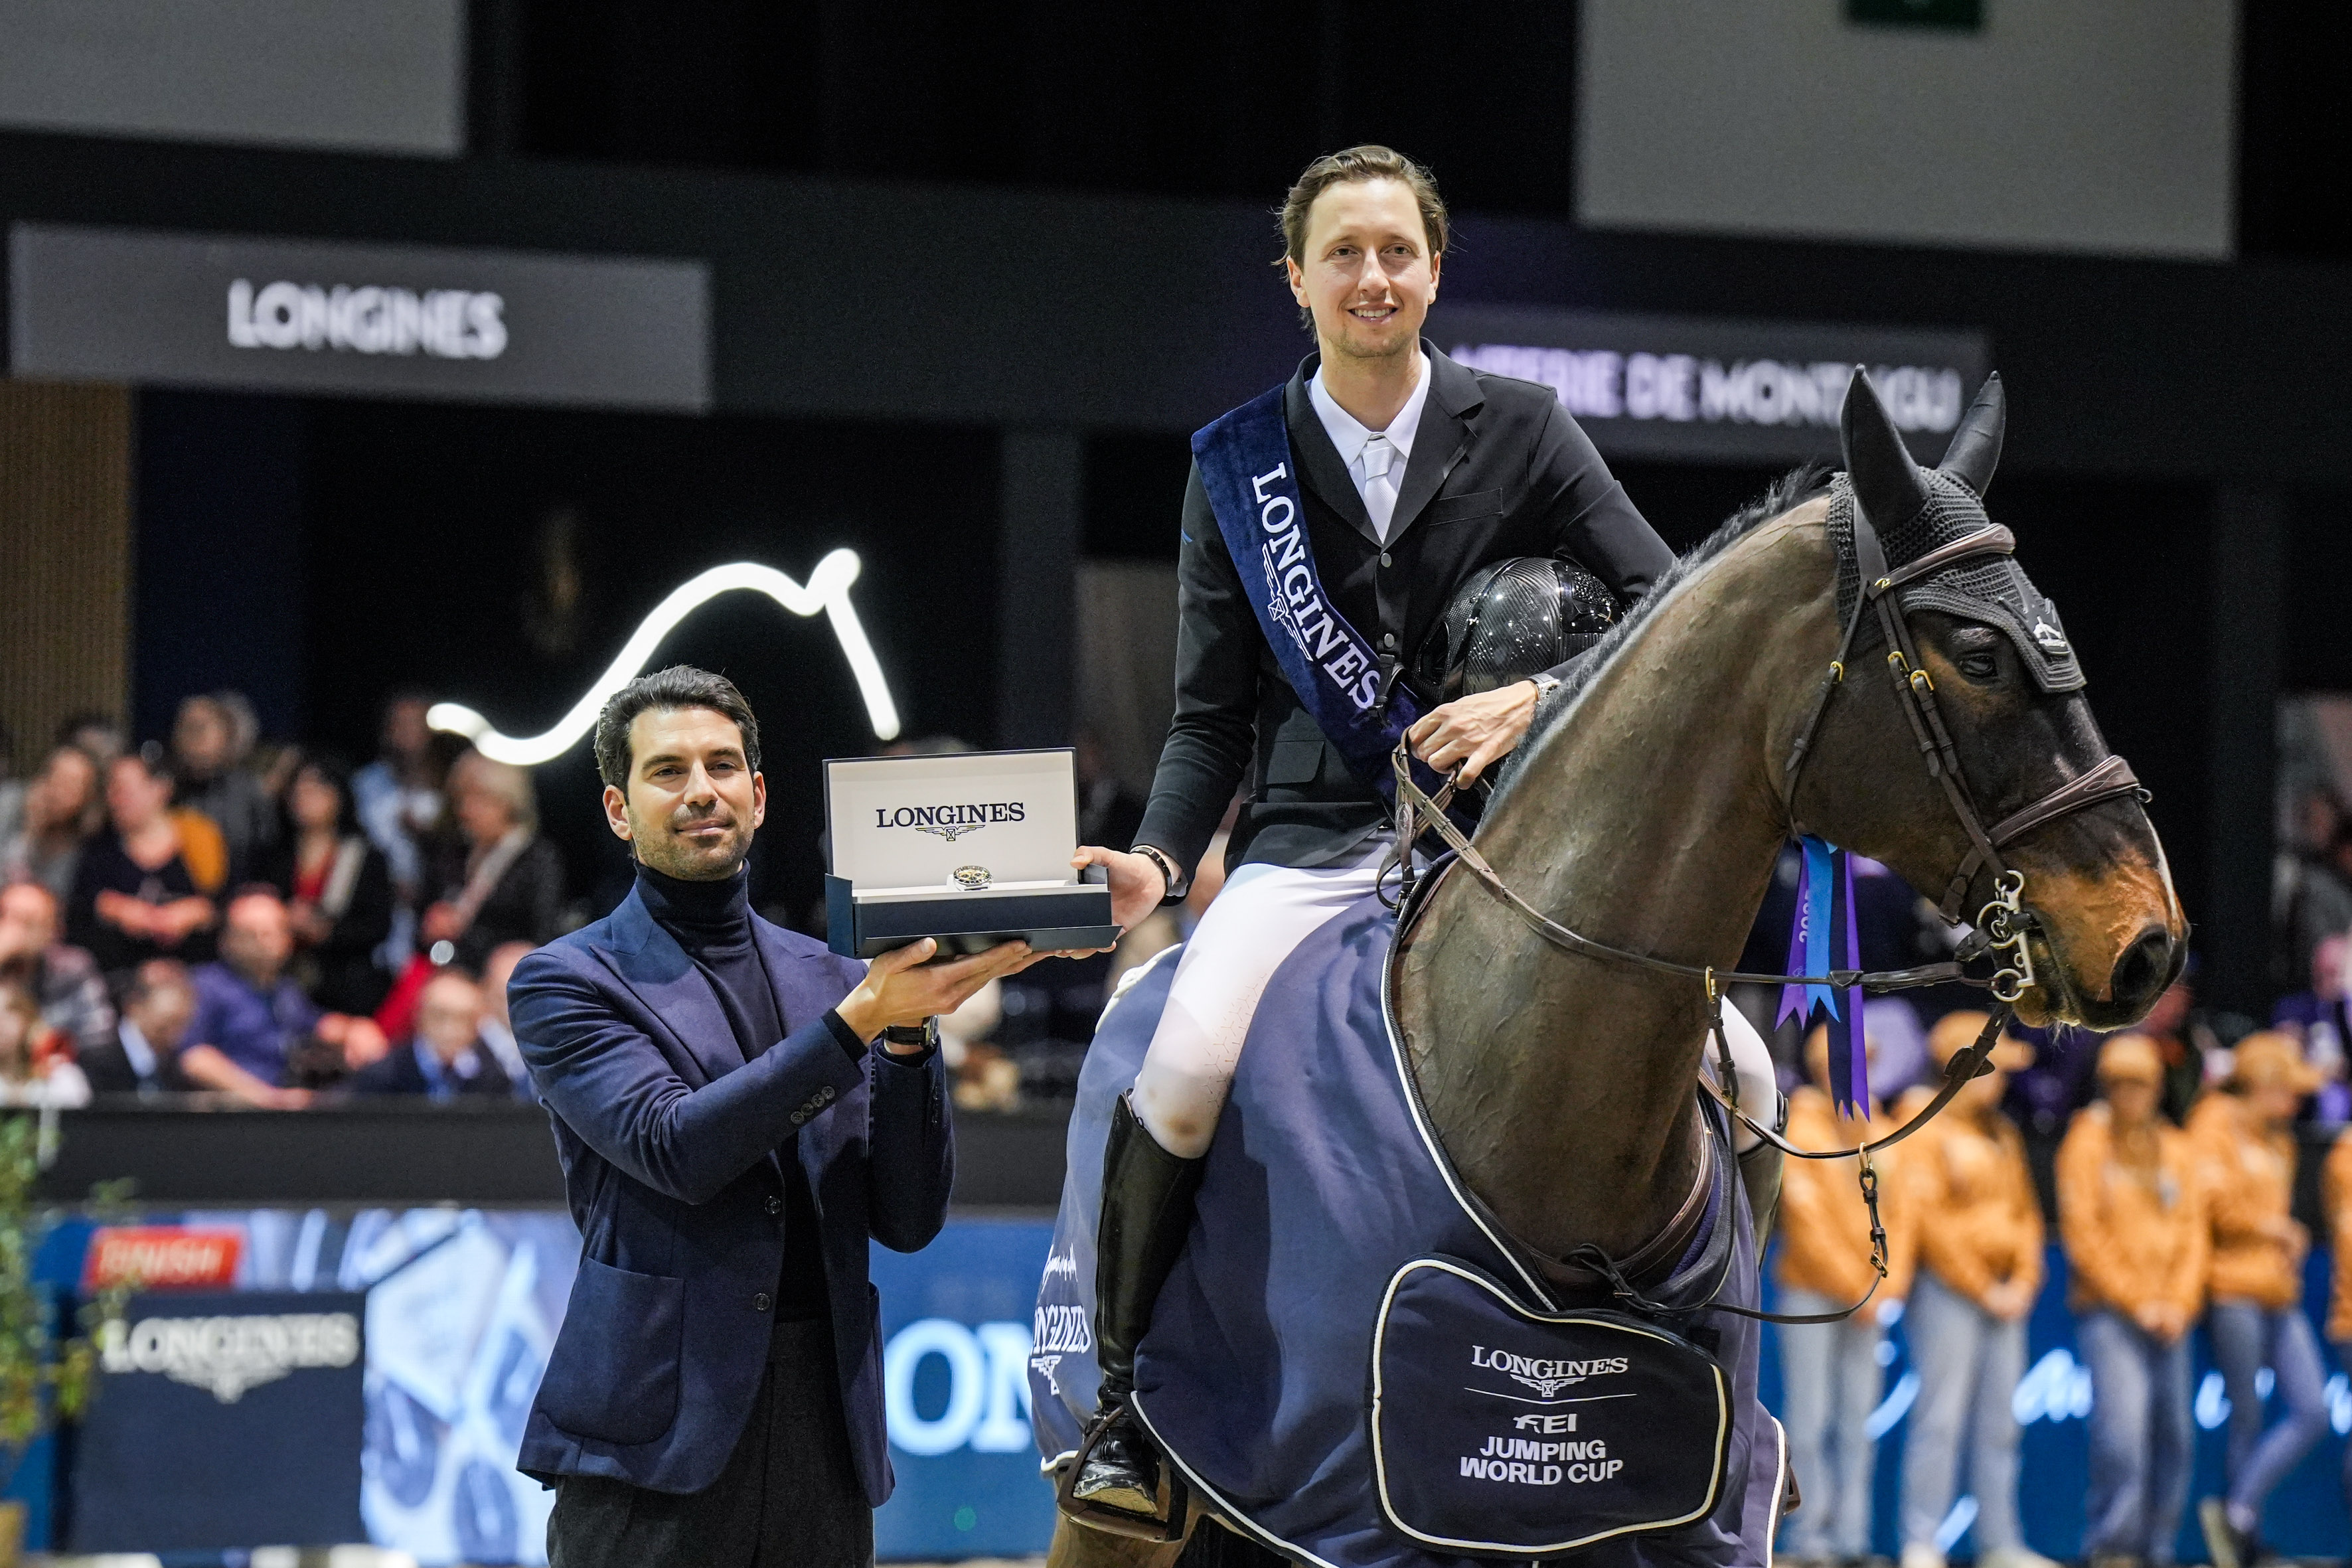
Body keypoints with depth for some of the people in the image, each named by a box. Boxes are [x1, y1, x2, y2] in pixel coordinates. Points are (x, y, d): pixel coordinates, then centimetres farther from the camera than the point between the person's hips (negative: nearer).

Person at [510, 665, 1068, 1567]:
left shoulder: (827, 980, 16)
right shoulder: (566, 983, 3)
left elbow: (908, 1220, 10)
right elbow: (673, 1146, -13)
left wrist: (909, 1036, -4)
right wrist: (860, 1021, -16)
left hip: (826, 1426, 4)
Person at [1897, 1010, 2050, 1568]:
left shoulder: (2003, 1135, 17)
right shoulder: (1927, 1133, -7)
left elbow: (2025, 1211, 19)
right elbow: (1929, 1219, -12)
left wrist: (2023, 1282, 4)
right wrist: (1982, 1290, -11)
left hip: (2003, 1298, 7)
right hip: (1948, 1292, -7)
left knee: (1999, 1425, 8)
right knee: (1941, 1418, -10)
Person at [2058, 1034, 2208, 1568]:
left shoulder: (2177, 1150, 13)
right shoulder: (2087, 1144, 0)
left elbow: (2194, 1232, 11)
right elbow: (2082, 1233, -6)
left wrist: (2179, 1303, -4)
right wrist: (2134, 1302, -10)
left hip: (2170, 1317, 5)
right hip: (2108, 1310, -5)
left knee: (2173, 1432, 3)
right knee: (2123, 1419, -18)